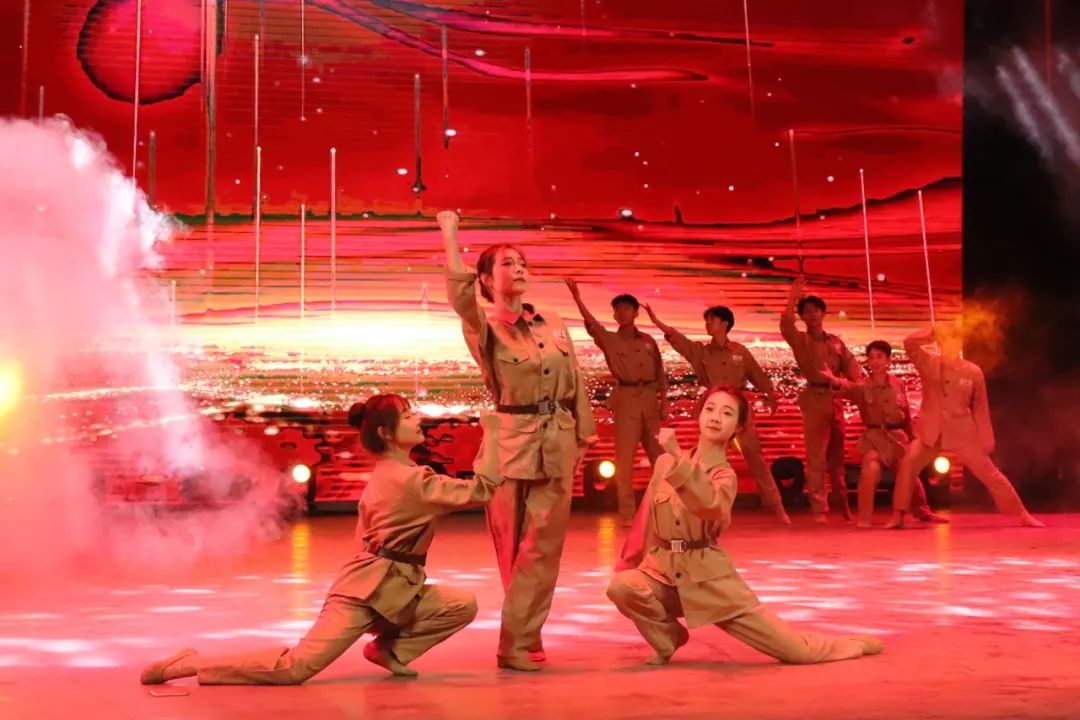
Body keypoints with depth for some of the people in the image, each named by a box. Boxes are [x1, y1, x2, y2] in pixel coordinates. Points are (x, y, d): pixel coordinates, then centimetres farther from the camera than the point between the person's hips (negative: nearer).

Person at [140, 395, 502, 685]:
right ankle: (191, 664, -7)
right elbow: (480, 489, -20)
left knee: (462, 606, 3)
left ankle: (388, 648, 9)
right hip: (371, 590, -10)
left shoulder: (383, 475, 14)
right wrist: (491, 434, -14)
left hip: (383, 586, 10)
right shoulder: (410, 478, -16)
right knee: (295, 668, -14)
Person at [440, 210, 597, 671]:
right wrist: (450, 234, -21)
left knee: (543, 543, 2)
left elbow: (575, 382, 15)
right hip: (513, 440, -4)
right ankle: (519, 643, 15)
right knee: (514, 544, 2)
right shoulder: (482, 327, -4)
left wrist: (584, 433, 13)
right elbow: (461, 293, -25)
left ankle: (520, 642, 10)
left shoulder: (553, 324, 10)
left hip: (558, 442, 4)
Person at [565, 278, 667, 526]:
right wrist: (577, 298, -28)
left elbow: (660, 373, 13)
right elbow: (592, 324, -14)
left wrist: (664, 402, 4)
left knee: (660, 456, 8)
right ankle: (627, 513, 0)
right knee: (625, 458, -4)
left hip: (650, 400, 3)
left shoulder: (648, 341, 12)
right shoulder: (610, 340, 3)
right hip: (626, 400, -3)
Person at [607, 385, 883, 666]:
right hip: (662, 570, 3)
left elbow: (709, 505, -34)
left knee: (798, 652, -1)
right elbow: (646, 518, 14)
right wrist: (627, 565, 17)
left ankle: (850, 645, 33)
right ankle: (668, 637, -1)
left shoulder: (724, 475, -8)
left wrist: (678, 456, -42)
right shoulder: (665, 461, 3)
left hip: (708, 577, -3)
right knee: (621, 586, -32)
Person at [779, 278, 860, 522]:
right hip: (814, 399, -4)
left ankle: (843, 506, 25)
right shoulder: (800, 340, 2)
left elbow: (850, 363, 9)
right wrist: (792, 298, -25)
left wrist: (855, 383, -10)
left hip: (835, 398, 4)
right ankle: (819, 510, -6)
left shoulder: (836, 342, 15)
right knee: (816, 457, -7)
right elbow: (785, 325, -18)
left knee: (837, 456, 13)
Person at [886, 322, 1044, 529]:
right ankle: (898, 516, -15)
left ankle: (1023, 515, 16)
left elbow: (980, 408, 4)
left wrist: (986, 439, 4)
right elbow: (909, 343, -19)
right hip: (930, 432, 0)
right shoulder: (928, 364, -3)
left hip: (962, 433, 0)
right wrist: (932, 333, -24)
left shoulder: (973, 372, -3)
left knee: (990, 473, 4)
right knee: (908, 464, -22)